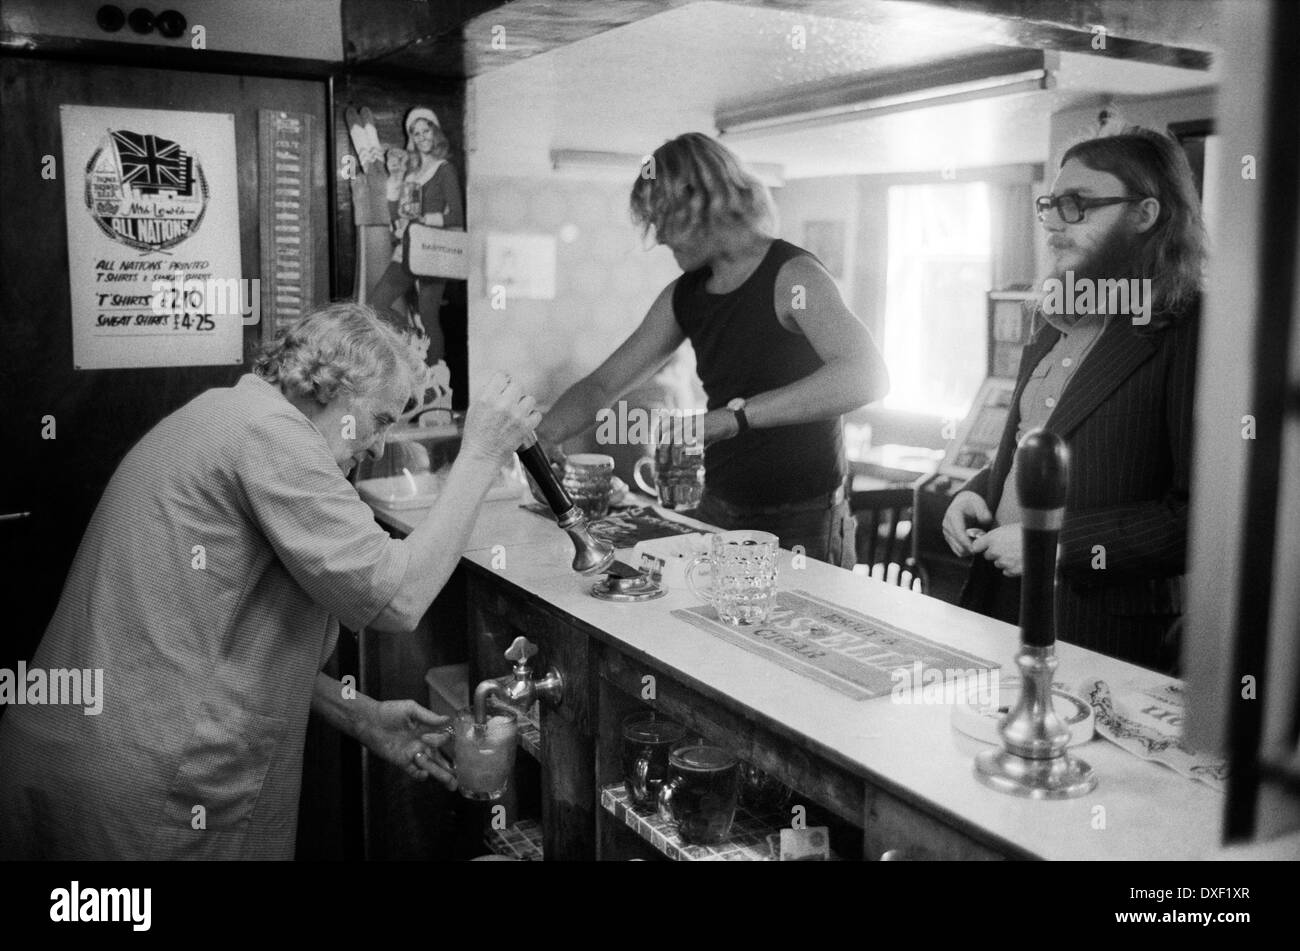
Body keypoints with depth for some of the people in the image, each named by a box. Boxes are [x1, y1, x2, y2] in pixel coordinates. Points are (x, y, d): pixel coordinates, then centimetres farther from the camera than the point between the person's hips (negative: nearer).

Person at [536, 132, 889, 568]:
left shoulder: (792, 276, -16)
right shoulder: (683, 296, 4)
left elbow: (867, 377, -32)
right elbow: (602, 386, 10)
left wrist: (737, 415, -37)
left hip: (803, 526, -6)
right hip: (718, 513, 6)